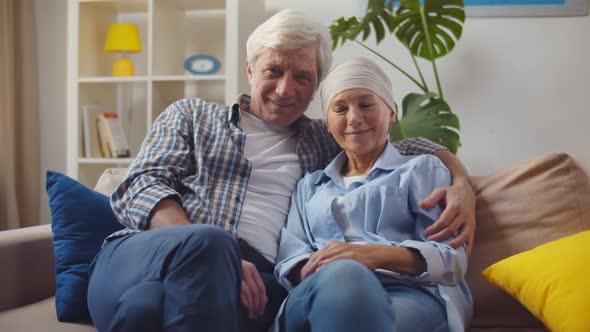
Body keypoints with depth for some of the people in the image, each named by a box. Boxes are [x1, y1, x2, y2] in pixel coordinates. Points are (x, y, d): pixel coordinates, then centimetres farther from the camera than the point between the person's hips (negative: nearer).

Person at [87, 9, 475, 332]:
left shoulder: (322, 141, 27)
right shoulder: (191, 114, 20)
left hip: (249, 281, 1)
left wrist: (461, 182, 4)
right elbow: (140, 187, 5)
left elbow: (408, 144, 29)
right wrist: (204, 247, -15)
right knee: (206, 241, -38)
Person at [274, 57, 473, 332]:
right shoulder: (309, 186, 30)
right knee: (340, 274, -38)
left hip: (411, 292, -2)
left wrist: (380, 254, -14)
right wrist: (313, 269, -12)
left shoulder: (422, 169, 21)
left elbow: (453, 258, 5)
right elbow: (288, 259, 14)